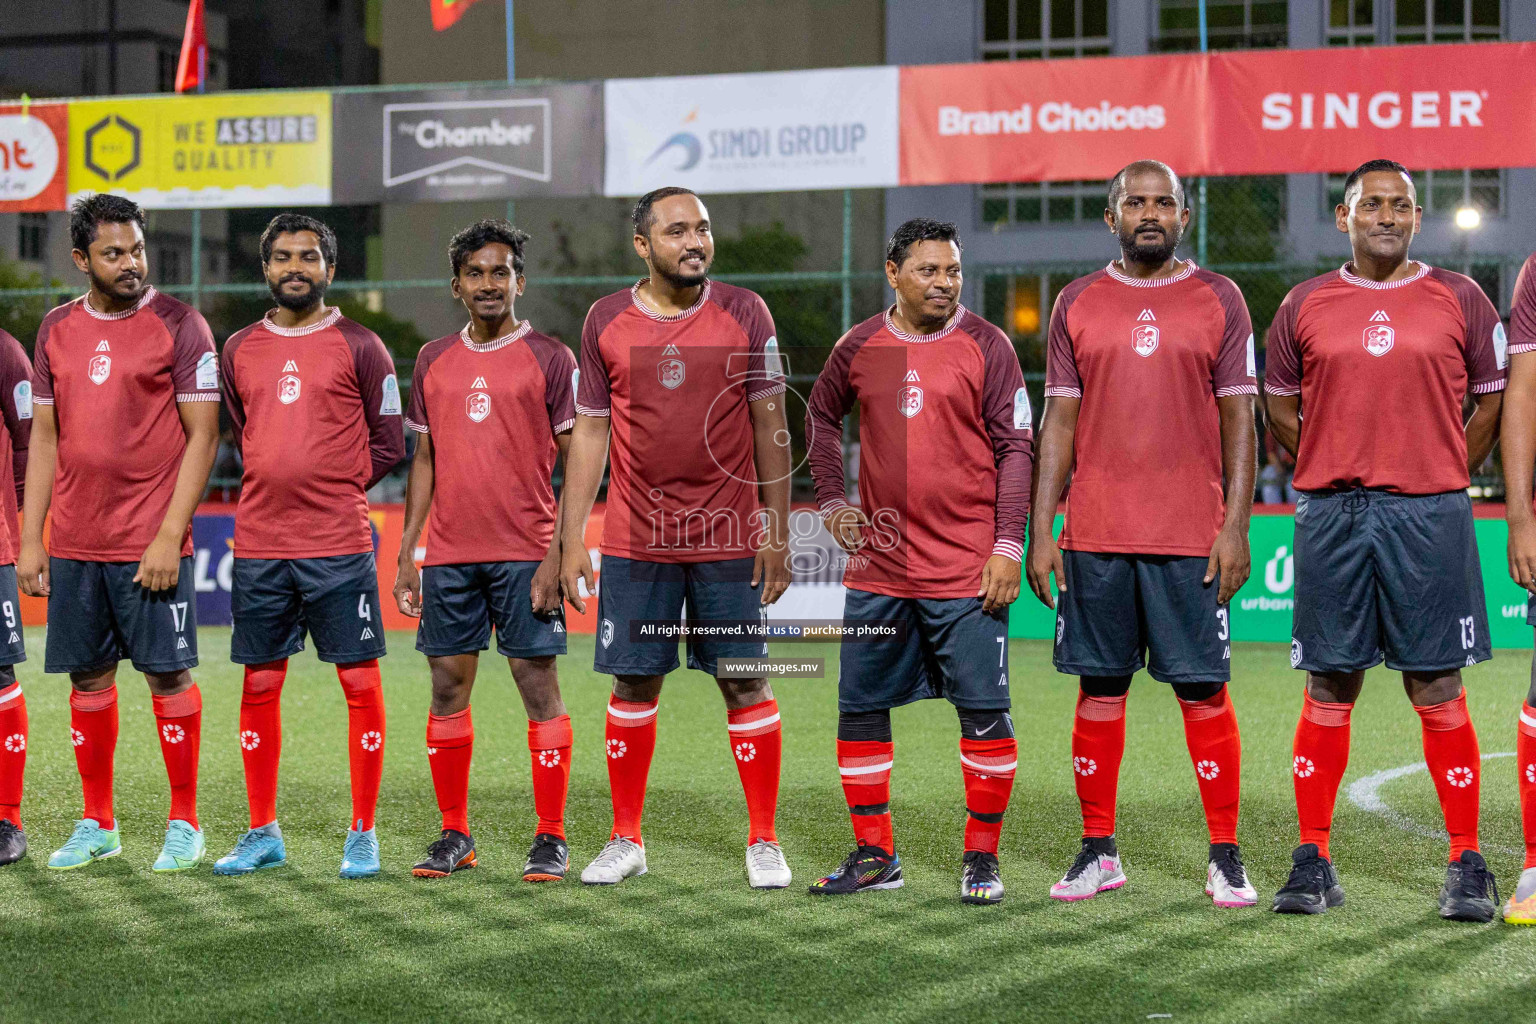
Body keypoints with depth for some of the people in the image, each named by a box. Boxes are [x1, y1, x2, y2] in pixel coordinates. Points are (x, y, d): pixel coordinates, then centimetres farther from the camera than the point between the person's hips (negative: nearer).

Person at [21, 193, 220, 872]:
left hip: (151, 543, -4)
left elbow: (203, 436, -7)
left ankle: (183, 824, 8)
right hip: (73, 543, 5)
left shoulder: (178, 325, -4)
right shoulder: (57, 329, 10)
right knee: (88, 677, 9)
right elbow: (44, 437, 14)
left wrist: (169, 536, -14)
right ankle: (97, 826, 18)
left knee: (169, 673, -1)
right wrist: (30, 538, 8)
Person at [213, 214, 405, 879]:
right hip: (259, 546, 4)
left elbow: (388, 444, 3)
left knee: (360, 684, -3)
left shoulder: (359, 347, 1)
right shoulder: (240, 350, 11)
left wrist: (335, 492, -2)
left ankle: (362, 835, 5)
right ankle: (262, 835, 16)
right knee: (259, 687, 7)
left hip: (339, 546, -3)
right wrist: (275, 491, 10)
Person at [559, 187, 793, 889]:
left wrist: (777, 532, -2)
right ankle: (626, 840, 16)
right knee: (634, 682, 5)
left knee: (745, 681, 1)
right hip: (634, 540, 1)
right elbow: (589, 431, 6)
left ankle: (763, 841, 10)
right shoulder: (607, 321, 3)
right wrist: (571, 539, 2)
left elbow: (770, 427, 2)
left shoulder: (745, 314, 0)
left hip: (729, 536, -1)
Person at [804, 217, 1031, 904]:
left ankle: (981, 859, 8)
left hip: (966, 569, -3)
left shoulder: (985, 346, -2)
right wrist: (832, 500, 14)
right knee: (860, 709, 7)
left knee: (983, 712, -3)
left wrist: (1007, 545, -10)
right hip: (878, 565, 4)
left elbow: (1014, 447, -3)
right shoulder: (861, 347, 6)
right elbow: (820, 414, 24)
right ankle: (874, 855, 19)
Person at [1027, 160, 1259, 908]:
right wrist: (1040, 531, 2)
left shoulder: (1218, 300, 4)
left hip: (1192, 537, -2)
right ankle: (1098, 850, 14)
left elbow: (1238, 419, 3)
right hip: (1094, 535, 2)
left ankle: (1225, 856, 5)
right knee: (1100, 687, 6)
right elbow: (1058, 421, 8)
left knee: (1203, 689, -2)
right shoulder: (1077, 304, 8)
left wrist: (1235, 524, -6)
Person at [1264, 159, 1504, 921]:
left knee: (1438, 691, -1)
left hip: (1429, 515, -1)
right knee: (1327, 690, 4)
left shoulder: (1459, 300, 4)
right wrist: (1332, 476, 10)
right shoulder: (1306, 305, 7)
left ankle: (1467, 867, 4)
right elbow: (1279, 404, 16)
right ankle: (1313, 864, 9)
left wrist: (1442, 480, 6)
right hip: (1331, 516, 1)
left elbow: (1491, 400, 10)